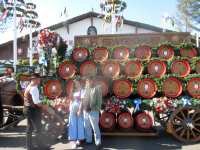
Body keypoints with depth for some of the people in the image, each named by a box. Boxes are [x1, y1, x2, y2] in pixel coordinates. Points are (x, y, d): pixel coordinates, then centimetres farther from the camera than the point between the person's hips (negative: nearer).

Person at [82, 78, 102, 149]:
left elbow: (99, 99, -7)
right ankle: (88, 140, 28)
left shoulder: (97, 88, -2)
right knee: (87, 127, 14)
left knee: (95, 127, -3)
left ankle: (98, 142, 8)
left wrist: (97, 108, -14)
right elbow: (83, 100, 15)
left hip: (93, 111, -6)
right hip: (85, 111, 6)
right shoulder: (85, 89, 15)